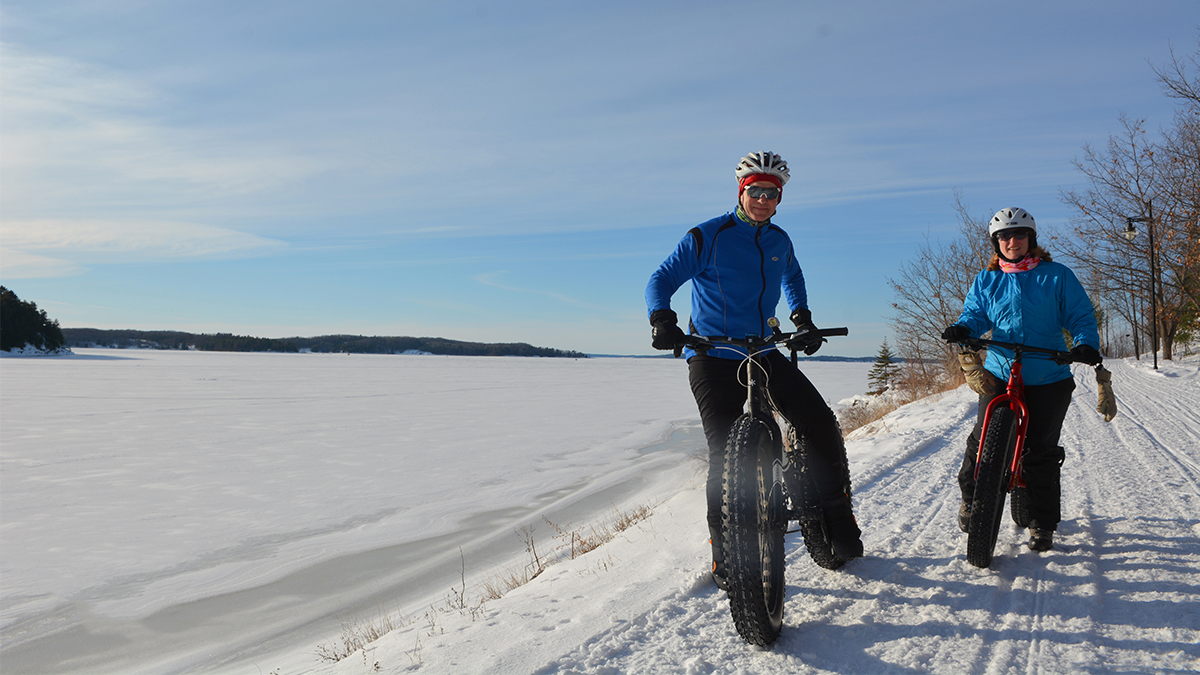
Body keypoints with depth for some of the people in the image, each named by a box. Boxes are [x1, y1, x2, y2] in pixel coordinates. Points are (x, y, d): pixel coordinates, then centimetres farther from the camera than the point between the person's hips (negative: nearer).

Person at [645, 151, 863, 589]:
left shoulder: (779, 242, 10)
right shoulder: (707, 236, -7)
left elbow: (793, 279, 31)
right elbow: (663, 278, -7)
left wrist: (803, 319, 17)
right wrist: (662, 319, -26)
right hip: (713, 358, -5)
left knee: (822, 426, -5)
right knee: (726, 455, -12)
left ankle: (838, 520, 15)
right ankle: (726, 555, 4)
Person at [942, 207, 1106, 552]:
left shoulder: (1057, 276, 4)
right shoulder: (986, 280, 10)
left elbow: (1081, 316, 3)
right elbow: (975, 313, 4)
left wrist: (1086, 344, -17)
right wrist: (962, 328, -20)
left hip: (1048, 379, -1)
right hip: (999, 374, 1)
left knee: (1042, 452, 0)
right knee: (984, 440, -7)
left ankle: (1042, 525, 12)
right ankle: (971, 496, 20)